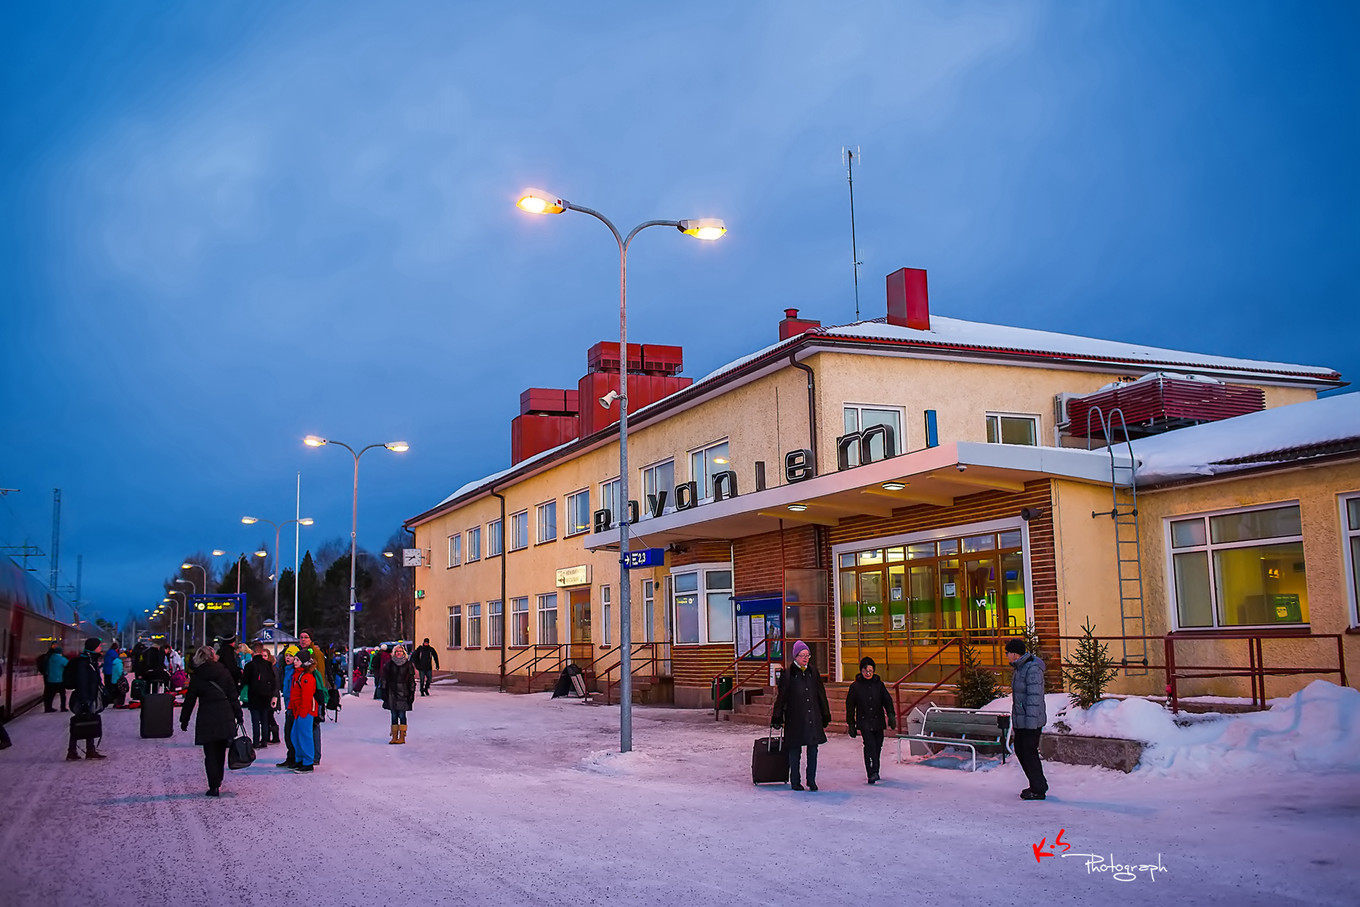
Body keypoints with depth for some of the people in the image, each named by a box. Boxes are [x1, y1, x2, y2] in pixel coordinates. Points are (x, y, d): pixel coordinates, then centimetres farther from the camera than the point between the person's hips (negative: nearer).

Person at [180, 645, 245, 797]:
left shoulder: (197, 677, -3)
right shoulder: (224, 672, 2)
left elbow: (189, 700, 2)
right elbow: (233, 696, 3)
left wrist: (184, 720, 12)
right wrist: (238, 716, 8)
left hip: (206, 719, -2)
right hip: (225, 717, 2)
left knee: (210, 754, 3)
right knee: (220, 752, 17)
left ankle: (214, 786, -2)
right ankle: (218, 782, 23)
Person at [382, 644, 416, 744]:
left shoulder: (408, 664, 3)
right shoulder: (389, 664, 8)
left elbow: (411, 680, 4)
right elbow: (384, 679, 8)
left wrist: (412, 693, 0)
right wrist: (384, 692, 2)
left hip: (403, 692, -2)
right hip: (392, 692, 2)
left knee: (402, 715, -4)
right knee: (394, 715, 4)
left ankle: (402, 737, 0)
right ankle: (394, 736, 8)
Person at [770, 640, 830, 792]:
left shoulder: (813, 672, 9)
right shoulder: (787, 675, -3)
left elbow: (821, 695, 14)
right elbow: (781, 698, -1)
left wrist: (825, 718, 14)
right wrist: (777, 719, -2)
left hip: (813, 719, 3)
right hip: (795, 720, -3)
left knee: (813, 750, 3)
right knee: (795, 751, 3)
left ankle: (811, 780, 15)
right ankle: (794, 782, 14)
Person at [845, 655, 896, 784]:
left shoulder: (879, 684, 7)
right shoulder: (855, 686, 1)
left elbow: (887, 700, 8)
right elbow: (850, 706, 6)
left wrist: (891, 715, -8)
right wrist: (851, 724, 5)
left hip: (878, 722, 3)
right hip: (864, 722, -3)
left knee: (878, 747, 8)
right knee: (870, 745, -18)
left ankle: (874, 772, 27)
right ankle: (872, 774, -24)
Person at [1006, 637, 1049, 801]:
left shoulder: (1032, 669, -19)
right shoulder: (1018, 668, 13)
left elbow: (1034, 696, -22)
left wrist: (1031, 721, -23)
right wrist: (1015, 717, 23)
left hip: (1031, 721, -10)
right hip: (1020, 720, 10)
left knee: (1030, 753, -5)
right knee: (1020, 750, 15)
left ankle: (1038, 790, 5)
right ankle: (1038, 785, 26)